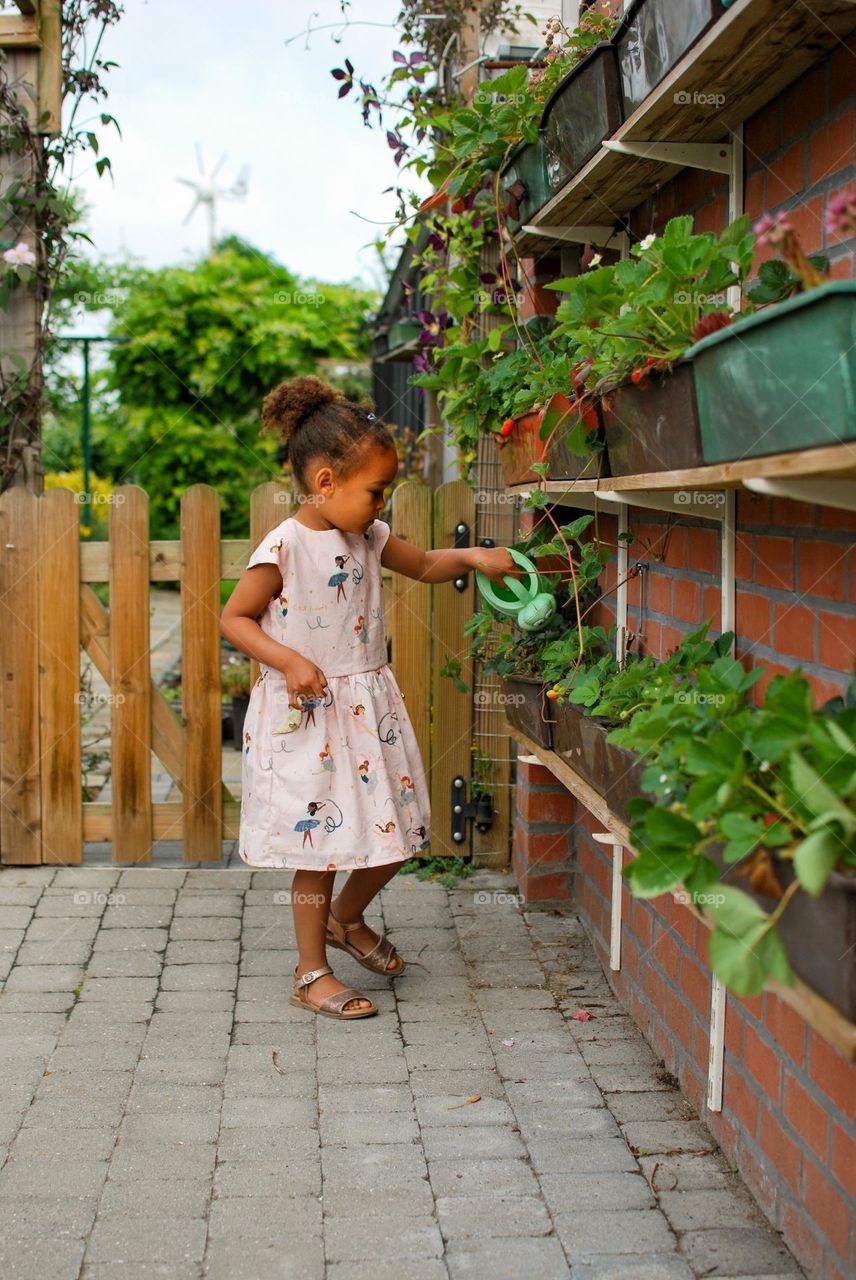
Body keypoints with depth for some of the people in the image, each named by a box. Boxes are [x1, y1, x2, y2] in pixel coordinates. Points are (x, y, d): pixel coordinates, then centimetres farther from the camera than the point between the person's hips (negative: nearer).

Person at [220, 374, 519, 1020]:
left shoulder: (367, 537, 6)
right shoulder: (284, 548, -15)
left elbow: (424, 565, 22)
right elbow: (234, 617, -10)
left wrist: (472, 556, 5)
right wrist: (288, 660, -22)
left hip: (370, 706, 7)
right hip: (307, 715, -7)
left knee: (395, 831, 12)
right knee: (322, 843, 1)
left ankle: (346, 918, 39)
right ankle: (311, 972, 17)